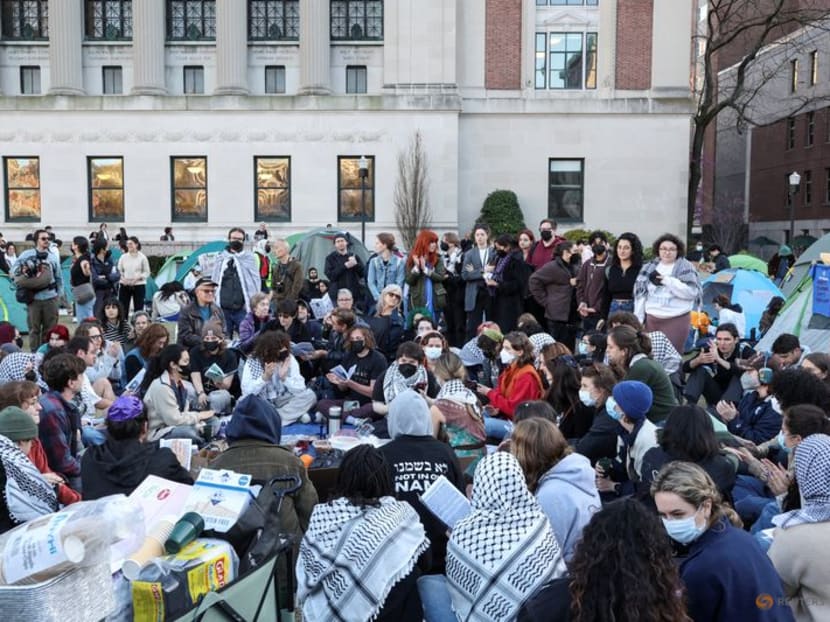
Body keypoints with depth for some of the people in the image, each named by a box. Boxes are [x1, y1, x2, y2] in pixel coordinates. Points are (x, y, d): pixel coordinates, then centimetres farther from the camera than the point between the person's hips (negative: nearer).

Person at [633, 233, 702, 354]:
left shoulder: (686, 268, 0)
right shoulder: (649, 268, 11)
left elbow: (692, 292, -12)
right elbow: (641, 294, 11)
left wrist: (668, 281, -17)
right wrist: (638, 319, 6)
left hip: (677, 320, -4)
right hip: (651, 319, 4)